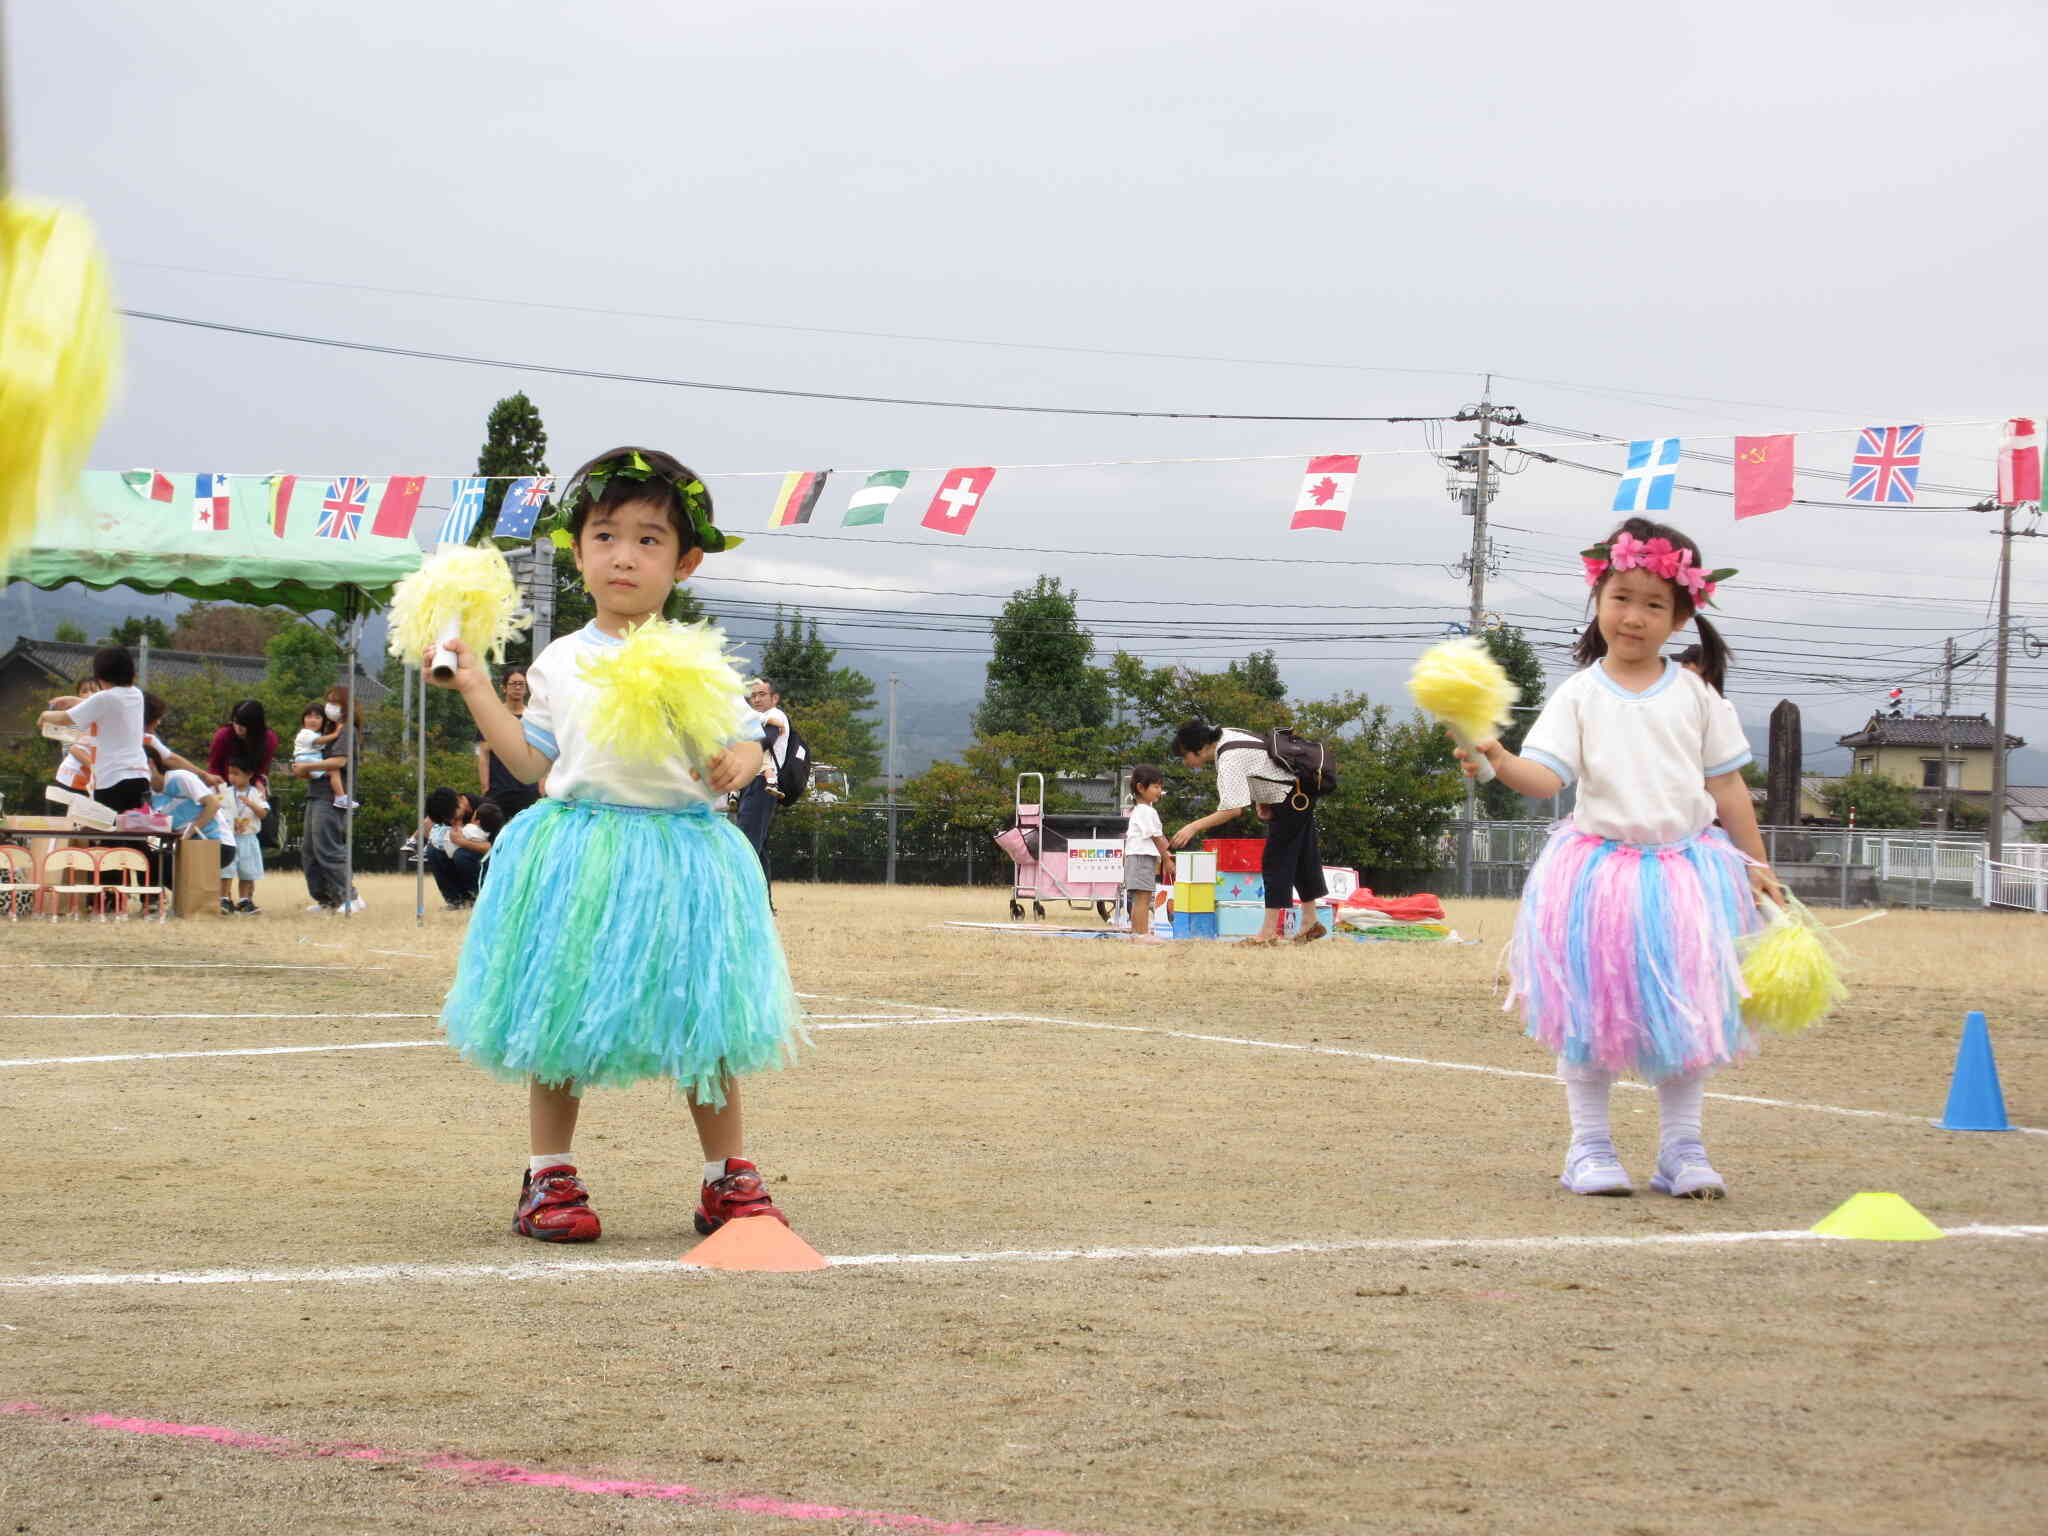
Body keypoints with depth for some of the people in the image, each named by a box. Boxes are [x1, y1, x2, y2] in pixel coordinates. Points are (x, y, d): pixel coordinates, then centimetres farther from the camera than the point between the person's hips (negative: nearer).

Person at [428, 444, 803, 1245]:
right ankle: (549, 1178, 13)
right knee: (559, 1021, 2)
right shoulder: (560, 661, 9)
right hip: (576, 853, 1)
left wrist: (738, 762, -18)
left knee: (702, 1022, 2)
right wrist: (476, 690, 9)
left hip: (680, 854, -1)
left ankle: (728, 1178, 14)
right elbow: (536, 761, 12)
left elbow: (744, 740, 5)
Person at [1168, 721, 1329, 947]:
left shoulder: (1229, 760, -29)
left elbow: (1233, 809, -35)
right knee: (1301, 860, 17)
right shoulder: (1223, 737, 0)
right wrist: (1261, 802, 4)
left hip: (1291, 800, -10)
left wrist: (1194, 827, -33)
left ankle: (1269, 931, -8)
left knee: (1275, 862, -8)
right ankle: (1312, 923, 27)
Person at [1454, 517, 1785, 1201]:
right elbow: (1547, 776, -14)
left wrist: (1757, 866, 11)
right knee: (1590, 1011, 0)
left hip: (1685, 870, 2)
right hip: (1598, 869, -2)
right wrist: (1501, 761, -34)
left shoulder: (1694, 696, 4)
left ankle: (1681, 1149, 14)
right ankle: (1589, 1146, 10)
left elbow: (1727, 786, 10)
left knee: (1687, 1012, 4)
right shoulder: (1579, 696, -2)